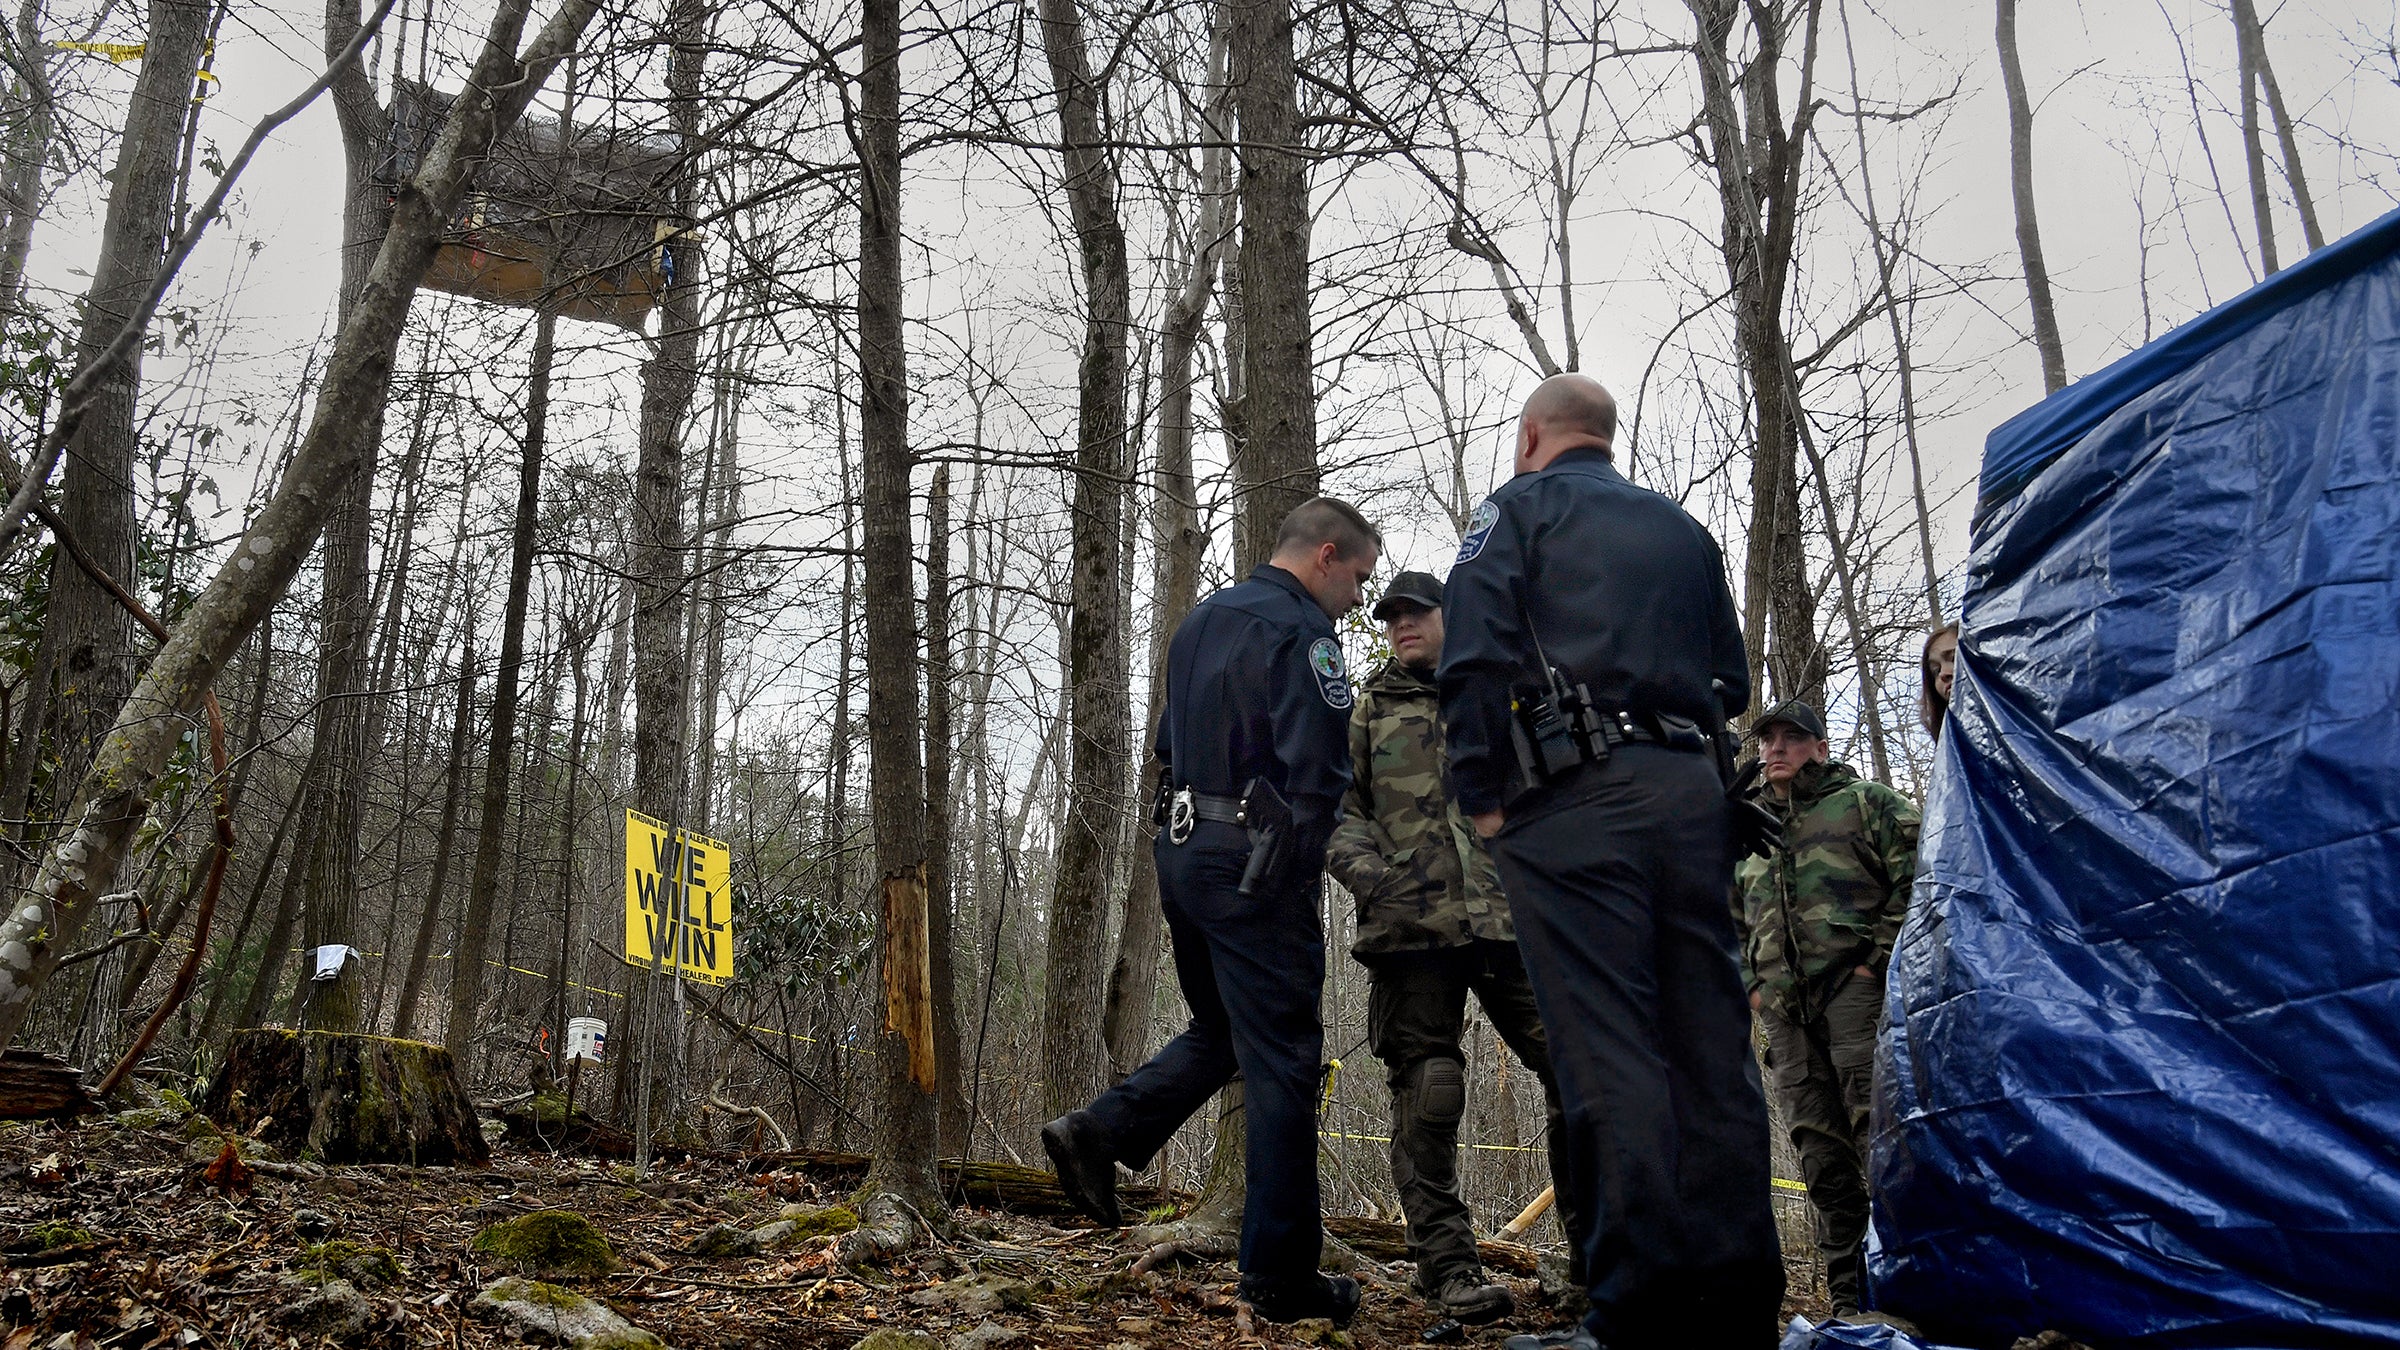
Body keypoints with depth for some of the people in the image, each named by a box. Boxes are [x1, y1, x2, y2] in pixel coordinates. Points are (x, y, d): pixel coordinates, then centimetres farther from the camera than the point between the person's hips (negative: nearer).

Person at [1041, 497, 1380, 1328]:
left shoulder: (1202, 620, 17)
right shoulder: (1301, 632, -11)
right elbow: (1318, 774, -21)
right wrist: (1294, 872, -8)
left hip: (1183, 851, 8)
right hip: (1254, 866, -8)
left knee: (1221, 1031, 23)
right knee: (1282, 1063, -1)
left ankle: (1100, 1132, 7)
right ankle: (1280, 1276, 6)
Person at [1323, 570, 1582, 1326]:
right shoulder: (1369, 712, 15)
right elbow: (1334, 807, 8)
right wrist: (1366, 869, -10)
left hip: (1509, 920, 2)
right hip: (1411, 925, -1)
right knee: (1427, 1093, -4)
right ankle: (1447, 1262, 6)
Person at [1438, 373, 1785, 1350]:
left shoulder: (1517, 507, 8)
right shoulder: (1682, 528, 25)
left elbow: (1476, 656, -6)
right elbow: (1732, 680, 23)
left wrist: (1480, 795, -3)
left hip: (1575, 794, -6)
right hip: (1693, 789, 6)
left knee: (1607, 1048, -9)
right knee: (1710, 1043, 4)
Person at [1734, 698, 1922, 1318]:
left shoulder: (1866, 801, 8)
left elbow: (1918, 875, -4)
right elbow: (1733, 922, 29)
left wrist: (1878, 957, -11)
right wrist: (1750, 983, 12)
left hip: (1856, 985, -5)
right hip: (1785, 1008, 5)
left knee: (1878, 1128, -15)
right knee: (1820, 1147, 3)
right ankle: (1849, 1299, 7)